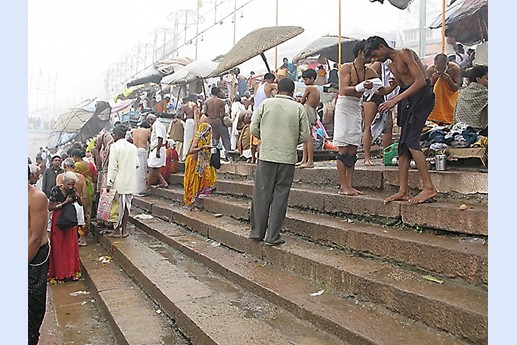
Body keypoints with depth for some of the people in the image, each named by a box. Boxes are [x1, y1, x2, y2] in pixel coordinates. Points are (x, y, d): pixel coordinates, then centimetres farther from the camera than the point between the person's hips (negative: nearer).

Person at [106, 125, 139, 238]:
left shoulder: (115, 147, -9)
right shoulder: (133, 147, 7)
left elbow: (112, 166, -11)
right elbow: (137, 164, 10)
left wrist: (109, 183, -8)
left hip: (119, 182, -5)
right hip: (131, 182, 5)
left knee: (118, 205, 2)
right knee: (126, 204, 11)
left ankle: (117, 230, 9)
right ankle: (124, 229, 16)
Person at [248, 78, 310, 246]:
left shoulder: (265, 104, 2)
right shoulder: (299, 108, 1)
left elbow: (254, 128, 3)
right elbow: (305, 136, 1)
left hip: (267, 155, 1)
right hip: (288, 157, 0)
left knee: (262, 194, 9)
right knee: (280, 196, 6)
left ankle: (257, 232, 16)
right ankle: (273, 236, 9)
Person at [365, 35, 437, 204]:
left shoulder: (405, 54, -9)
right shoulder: (391, 65, 18)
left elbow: (421, 81, -18)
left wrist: (396, 100, -21)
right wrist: (389, 103, 6)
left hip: (422, 95, -9)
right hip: (409, 99, 9)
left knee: (410, 141, -17)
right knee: (403, 144, 3)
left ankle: (429, 187, -13)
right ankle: (403, 191, 5)